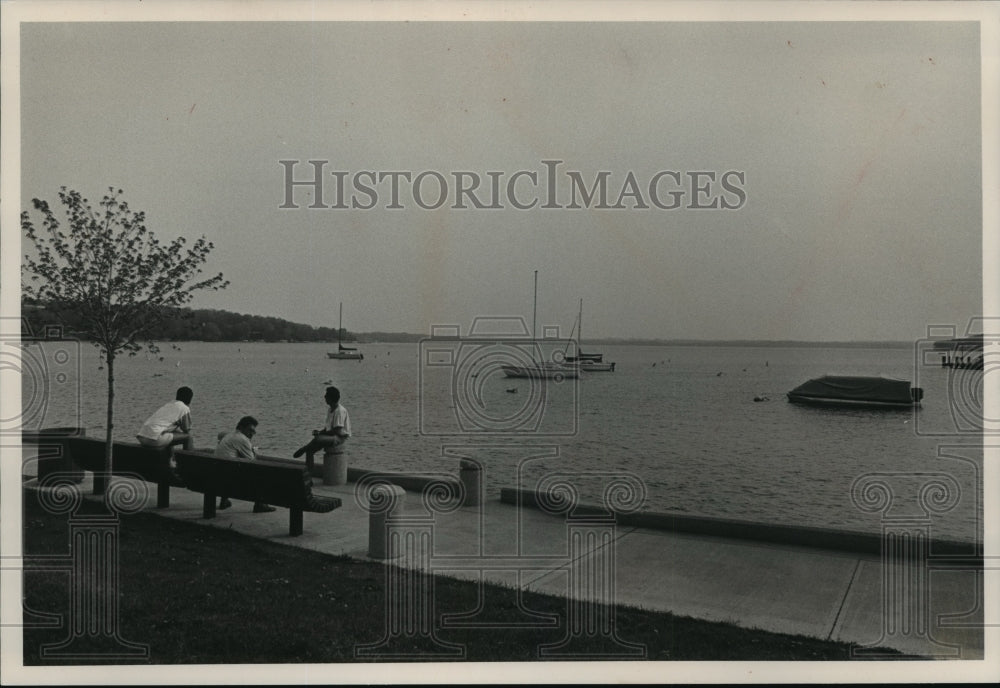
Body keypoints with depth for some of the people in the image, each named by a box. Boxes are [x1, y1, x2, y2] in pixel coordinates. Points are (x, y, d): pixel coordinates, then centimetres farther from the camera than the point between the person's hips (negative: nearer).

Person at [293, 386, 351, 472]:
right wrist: (321, 432, -2)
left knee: (318, 439, -33)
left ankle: (303, 449, -7)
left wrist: (320, 433, -14)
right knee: (310, 449, -8)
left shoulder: (340, 411, -19)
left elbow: (337, 431, -21)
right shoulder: (329, 409, 11)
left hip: (340, 437, -9)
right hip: (330, 436, 9)